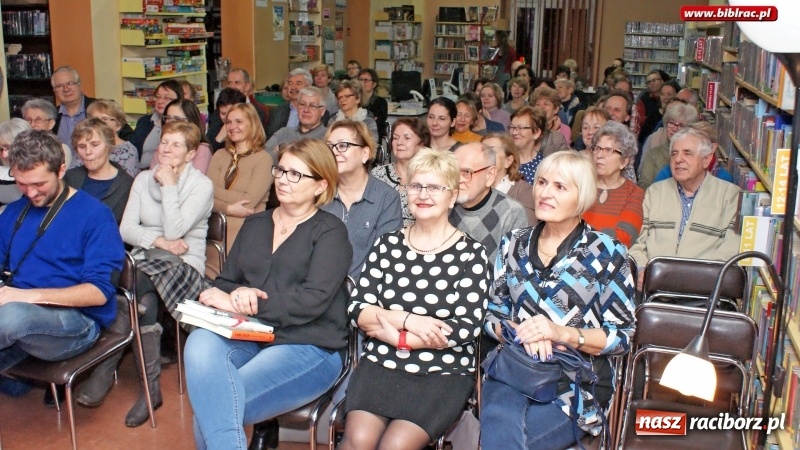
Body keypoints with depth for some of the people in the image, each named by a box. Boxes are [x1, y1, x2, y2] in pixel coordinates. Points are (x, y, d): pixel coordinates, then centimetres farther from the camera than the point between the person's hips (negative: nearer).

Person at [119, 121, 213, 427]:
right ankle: (150, 387, -20)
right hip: (146, 261, 4)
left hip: (183, 265, -4)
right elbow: (126, 229, 4)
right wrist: (159, 240, -13)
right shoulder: (143, 179, 14)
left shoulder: (201, 185, -2)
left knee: (141, 283, -33)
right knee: (145, 300, -30)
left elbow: (174, 231, -14)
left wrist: (169, 186, -9)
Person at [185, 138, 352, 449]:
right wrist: (237, 294, -11)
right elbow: (224, 283, 14)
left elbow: (313, 300, -13)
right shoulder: (254, 225, 19)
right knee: (201, 343, -31)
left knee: (210, 408, -27)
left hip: (308, 348, -5)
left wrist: (240, 303, -13)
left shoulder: (330, 231, 1)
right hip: (246, 338, 5)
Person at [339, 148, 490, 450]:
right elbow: (357, 310, 3)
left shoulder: (471, 254, -1)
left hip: (444, 372, -2)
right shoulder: (388, 244, 8)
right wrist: (408, 319, -14)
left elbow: (467, 328, -10)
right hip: (381, 363, 3)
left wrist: (393, 333, -9)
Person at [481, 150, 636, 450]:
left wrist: (562, 333, -16)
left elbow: (623, 336, -1)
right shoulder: (513, 244, 11)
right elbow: (492, 315, 13)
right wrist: (520, 332, -9)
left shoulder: (607, 253, 1)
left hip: (576, 383, -2)